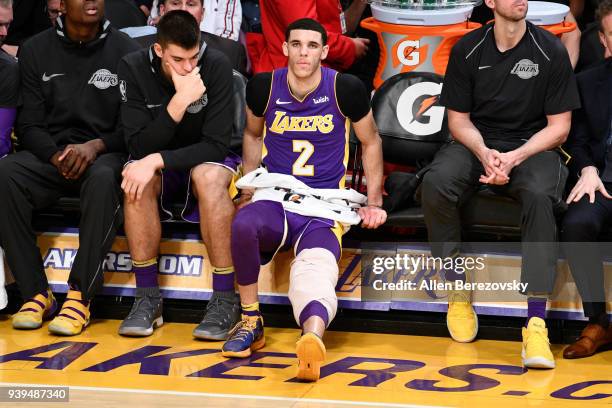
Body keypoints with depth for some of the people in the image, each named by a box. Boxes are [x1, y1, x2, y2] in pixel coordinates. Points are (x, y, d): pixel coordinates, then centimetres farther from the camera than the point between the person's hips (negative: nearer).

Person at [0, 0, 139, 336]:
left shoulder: (126, 50, 3)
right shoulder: (35, 50, 8)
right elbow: (29, 125, 5)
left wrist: (95, 146, -17)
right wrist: (56, 156, -15)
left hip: (104, 154, -2)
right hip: (51, 153, 2)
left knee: (103, 179, -38)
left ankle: (80, 296, -33)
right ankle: (36, 293, -24)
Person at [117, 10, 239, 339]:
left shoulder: (217, 66, -19)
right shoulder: (133, 68, -14)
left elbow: (217, 146, -21)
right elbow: (138, 148, -19)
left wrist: (158, 160, -32)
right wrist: (179, 102, -32)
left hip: (208, 162, -1)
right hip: (162, 170, 2)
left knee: (208, 176, -35)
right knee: (136, 178, -31)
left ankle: (225, 299, -29)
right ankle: (147, 298, -22)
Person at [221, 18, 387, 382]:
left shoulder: (346, 89, -2)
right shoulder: (264, 86, 3)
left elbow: (371, 142, 14)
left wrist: (374, 202, 12)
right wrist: (250, 185, 15)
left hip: (323, 208, -2)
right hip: (274, 199, 2)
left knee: (315, 270, -33)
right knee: (243, 225, -34)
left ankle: (312, 338, -64)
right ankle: (251, 323, -17)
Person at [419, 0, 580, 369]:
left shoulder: (551, 51, -4)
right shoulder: (467, 50, 1)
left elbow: (559, 127, -2)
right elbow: (459, 119, 6)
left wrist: (514, 158, -17)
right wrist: (484, 153, -16)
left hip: (532, 146, -2)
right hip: (477, 144, 2)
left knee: (540, 195, -36)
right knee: (436, 183, -31)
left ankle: (536, 322, -38)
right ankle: (458, 290, -13)